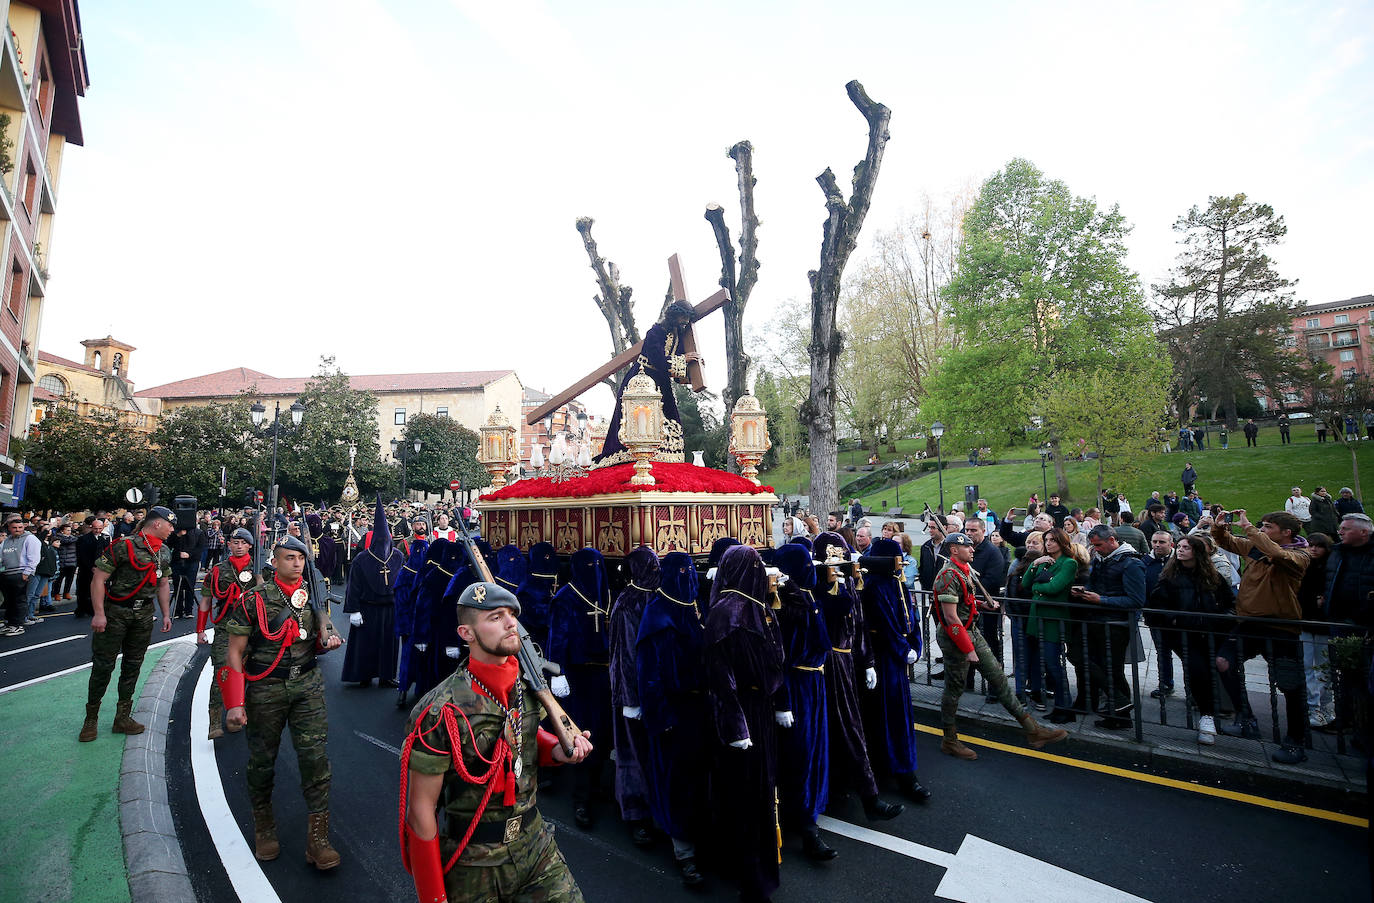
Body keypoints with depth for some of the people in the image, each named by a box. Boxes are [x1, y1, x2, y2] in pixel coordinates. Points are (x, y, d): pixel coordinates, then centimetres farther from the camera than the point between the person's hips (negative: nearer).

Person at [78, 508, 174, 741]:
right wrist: (99, 614, -19)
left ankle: (122, 718, 20)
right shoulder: (124, 546, -14)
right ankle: (91, 719, 18)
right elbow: (98, 579, -14)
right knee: (103, 665, 1)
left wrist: (166, 614, 13)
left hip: (144, 615, 6)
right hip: (115, 612, -6)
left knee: (133, 665, 10)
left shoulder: (164, 553, 8)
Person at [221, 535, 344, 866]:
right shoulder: (255, 599, -7)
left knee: (315, 756, -3)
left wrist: (329, 640, -7)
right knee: (262, 758, 12)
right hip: (265, 689, -2)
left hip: (307, 683, 2)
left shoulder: (314, 596, 5)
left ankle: (317, 837, 6)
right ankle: (263, 827, 38)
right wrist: (235, 703, -11)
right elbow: (235, 652, -5)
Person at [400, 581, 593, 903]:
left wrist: (558, 750, -7)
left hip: (535, 842, 4)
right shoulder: (442, 711, -23)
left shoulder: (528, 685, -6)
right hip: (473, 864, -4)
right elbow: (421, 810, -15)